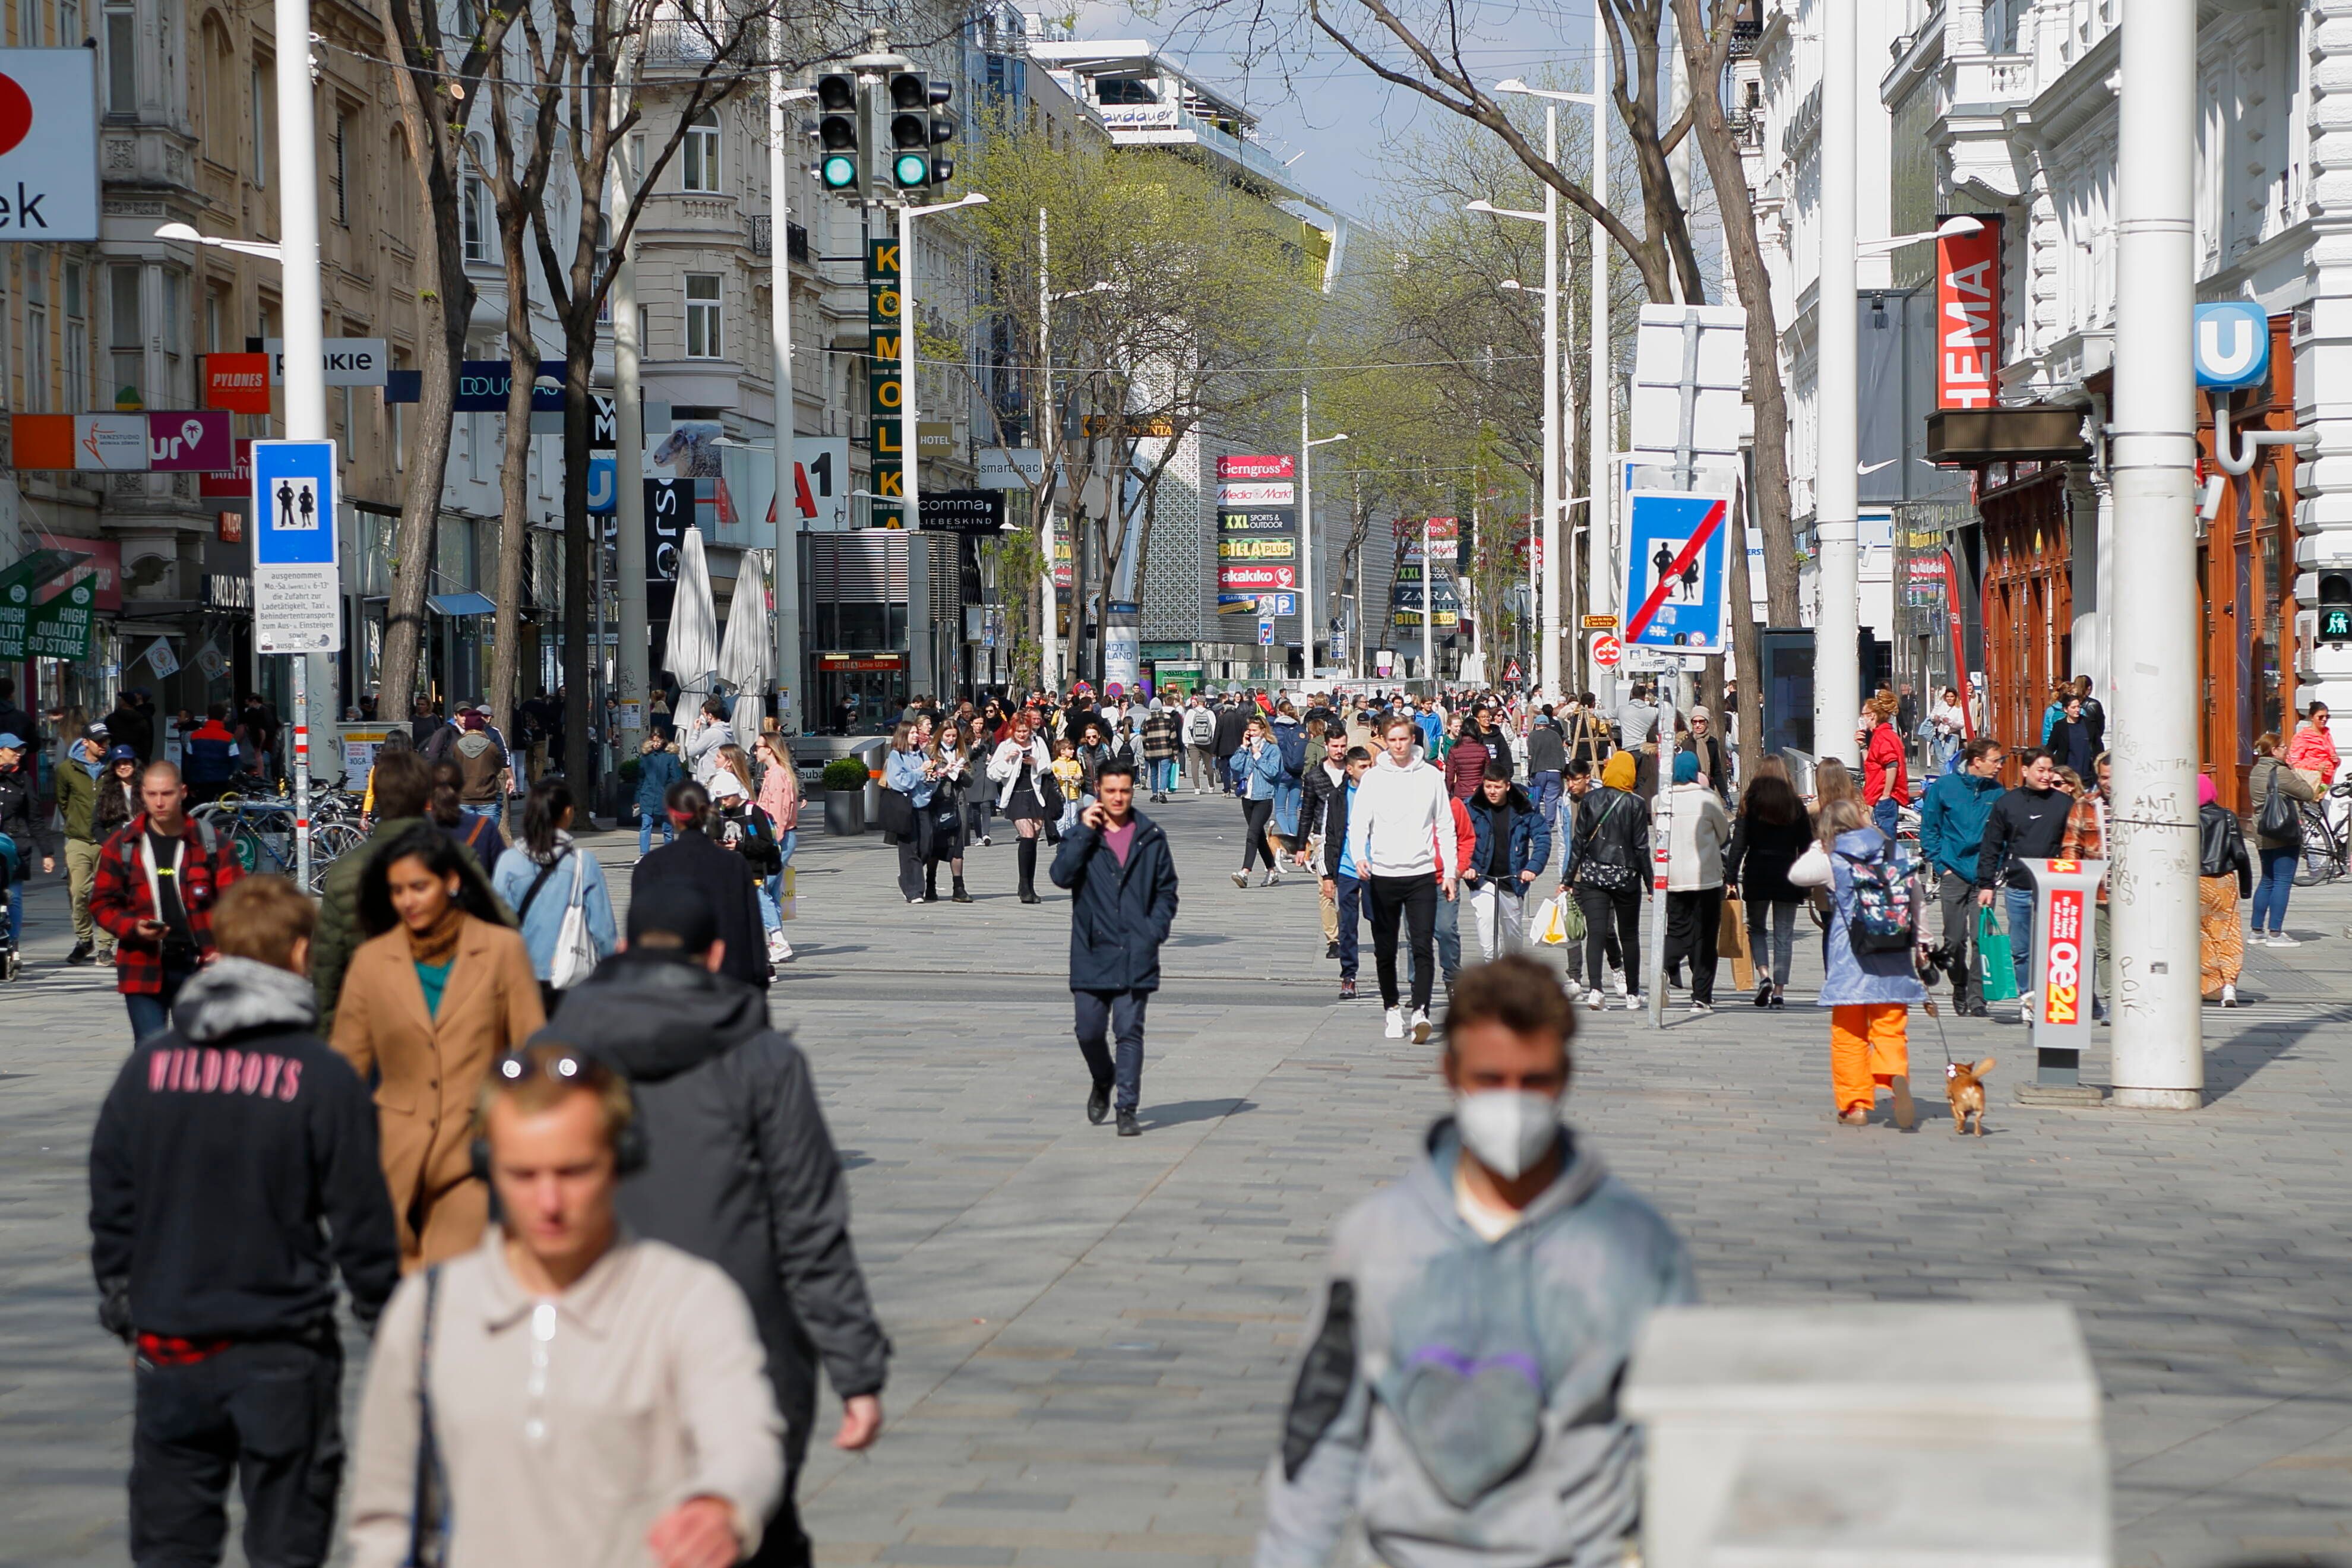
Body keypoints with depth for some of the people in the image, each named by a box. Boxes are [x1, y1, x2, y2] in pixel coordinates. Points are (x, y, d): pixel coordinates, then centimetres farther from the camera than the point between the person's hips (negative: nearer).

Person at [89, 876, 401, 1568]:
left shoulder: (149, 1066, 1)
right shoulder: (321, 1077, -10)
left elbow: (111, 1205, 8)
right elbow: (361, 1220, -6)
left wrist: (124, 1312, 20)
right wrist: (386, 1316, 7)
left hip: (168, 1347, 3)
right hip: (282, 1353, -3)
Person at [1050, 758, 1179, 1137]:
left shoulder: (1151, 839, 6)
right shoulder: (1080, 836, 5)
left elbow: (1167, 891, 11)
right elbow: (1062, 875, -12)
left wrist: (1154, 931, -3)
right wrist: (1085, 833, -14)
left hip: (1136, 957, -1)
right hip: (1092, 954, 1)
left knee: (1129, 1031, -4)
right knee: (1089, 1031, 4)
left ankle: (1127, 1109, -1)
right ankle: (1104, 1081, 34)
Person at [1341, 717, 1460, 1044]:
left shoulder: (1432, 777, 5)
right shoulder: (1373, 779, 3)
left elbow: (1445, 827, 10)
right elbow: (1358, 823, -3)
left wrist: (1450, 872, 6)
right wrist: (1359, 856, -22)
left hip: (1422, 875, -1)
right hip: (1383, 875, 1)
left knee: (1424, 947, -13)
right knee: (1385, 951, 8)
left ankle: (1421, 1012, -20)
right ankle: (1393, 1010, 23)